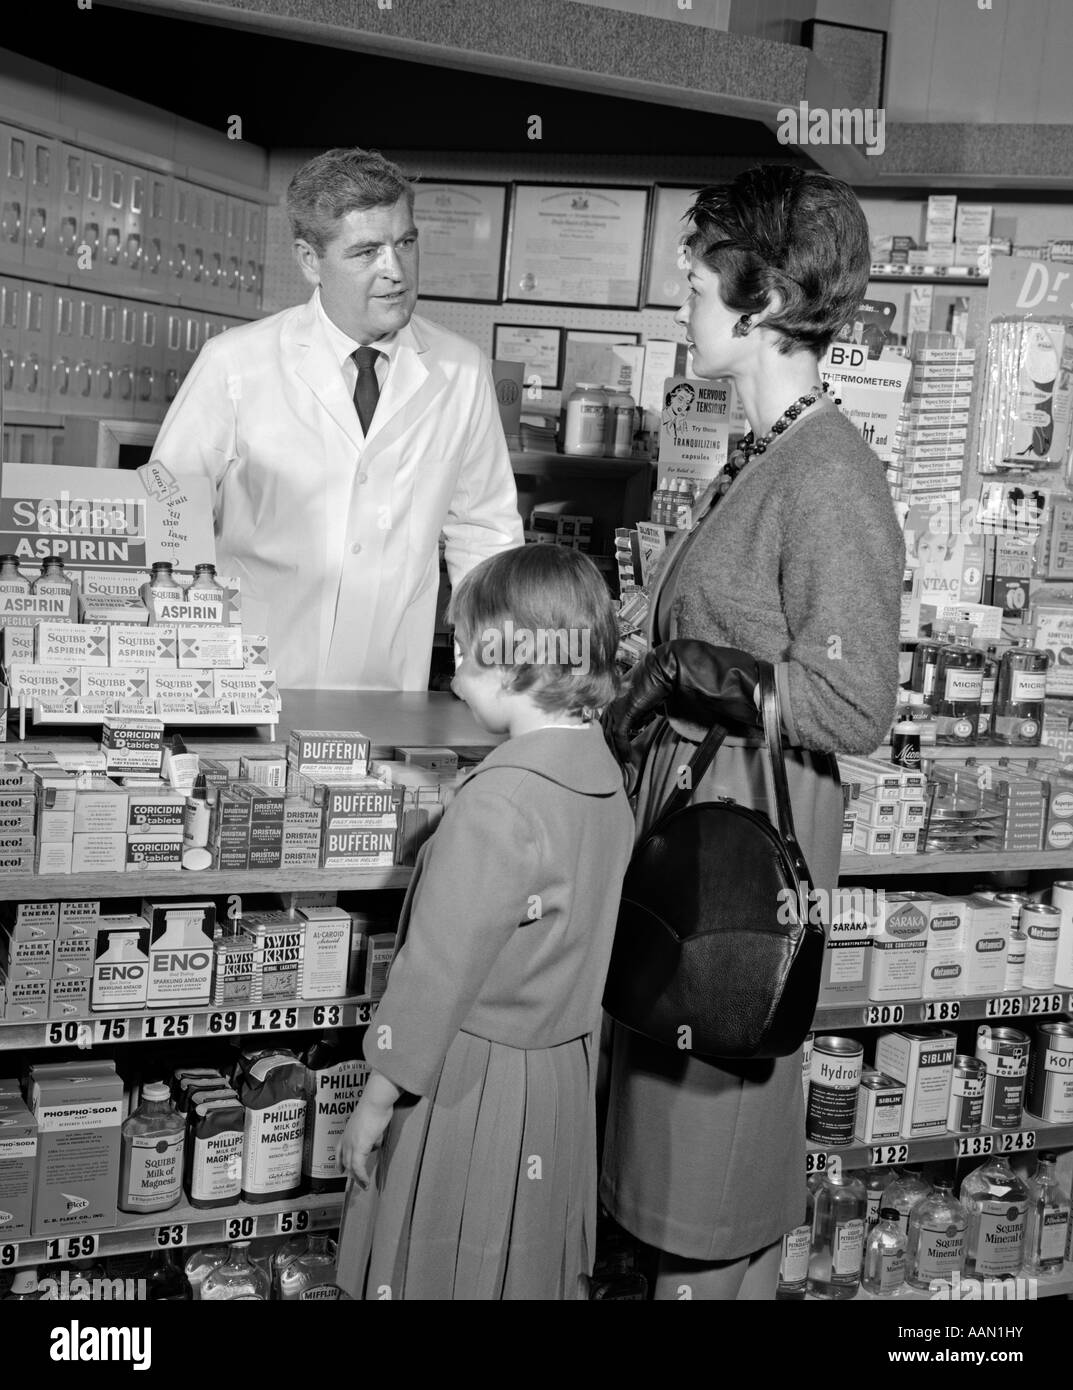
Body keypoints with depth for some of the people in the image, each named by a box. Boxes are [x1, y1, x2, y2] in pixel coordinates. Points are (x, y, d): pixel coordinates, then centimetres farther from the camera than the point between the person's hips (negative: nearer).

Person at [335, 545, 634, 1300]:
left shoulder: (500, 799, -25)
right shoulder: (604, 773, 0)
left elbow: (441, 963, -20)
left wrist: (378, 1095, -11)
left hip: (474, 1082, -8)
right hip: (564, 1070, 8)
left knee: (446, 1271, 10)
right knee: (537, 1271, 20)